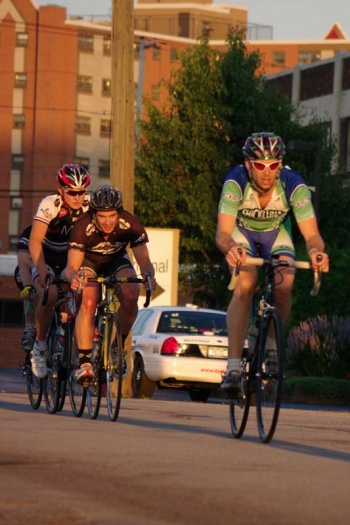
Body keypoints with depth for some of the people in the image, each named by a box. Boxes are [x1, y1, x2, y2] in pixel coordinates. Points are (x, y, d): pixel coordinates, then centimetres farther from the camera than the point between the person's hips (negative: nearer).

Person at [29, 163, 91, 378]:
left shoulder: (90, 205, -16)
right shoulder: (50, 205, -25)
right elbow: (35, 241, -30)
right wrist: (42, 271, -44)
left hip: (71, 259, 3)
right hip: (46, 259, -3)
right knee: (50, 296, -31)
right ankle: (40, 347, -13)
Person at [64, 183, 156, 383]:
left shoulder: (130, 224, -30)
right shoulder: (83, 227, -33)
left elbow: (144, 260, -28)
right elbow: (72, 267, -31)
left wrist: (149, 276, -51)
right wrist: (73, 277, -55)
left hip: (117, 260, 2)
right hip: (88, 261, -2)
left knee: (131, 297, -27)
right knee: (89, 302, -29)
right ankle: (84, 363, -26)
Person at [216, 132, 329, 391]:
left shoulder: (294, 185, -32)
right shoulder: (236, 182, -34)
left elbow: (312, 234, -35)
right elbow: (222, 233, -41)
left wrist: (316, 251, -58)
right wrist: (230, 249, -65)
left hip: (276, 233, 2)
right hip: (242, 232, -2)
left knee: (284, 287, -22)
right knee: (245, 285, -27)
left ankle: (271, 344, 9)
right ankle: (233, 368, -27)